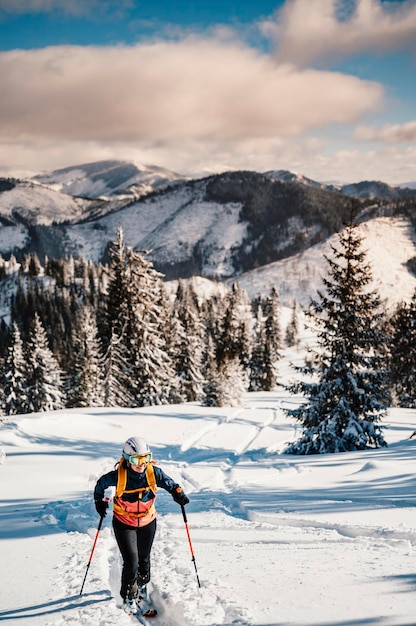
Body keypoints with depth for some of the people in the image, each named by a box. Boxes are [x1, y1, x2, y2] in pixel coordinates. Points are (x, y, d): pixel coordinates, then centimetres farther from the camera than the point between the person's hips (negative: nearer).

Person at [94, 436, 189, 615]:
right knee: (131, 562, -10)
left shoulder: (154, 472, -19)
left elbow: (169, 483, -3)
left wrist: (178, 493, -21)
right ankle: (129, 596, 13)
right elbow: (101, 484, -3)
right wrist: (100, 502, 2)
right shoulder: (118, 476, -24)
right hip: (124, 524, -2)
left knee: (143, 559, 18)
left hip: (147, 522, 3)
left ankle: (142, 585, 46)